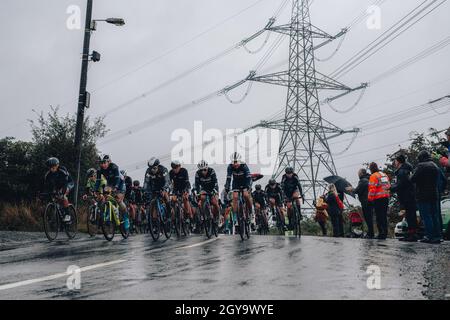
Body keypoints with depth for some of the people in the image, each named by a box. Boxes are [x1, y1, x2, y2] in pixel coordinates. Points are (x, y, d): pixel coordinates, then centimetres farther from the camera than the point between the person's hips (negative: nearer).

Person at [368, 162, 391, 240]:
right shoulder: (385, 175, 16)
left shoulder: (373, 176, -9)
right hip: (386, 197, 8)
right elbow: (388, 186, 18)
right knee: (384, 216, 13)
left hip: (378, 199, -8)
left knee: (379, 217, -5)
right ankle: (385, 233, 16)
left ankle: (381, 233, -7)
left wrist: (370, 199, -10)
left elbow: (372, 189, -15)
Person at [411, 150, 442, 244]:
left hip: (423, 195, -7)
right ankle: (437, 236, 12)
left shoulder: (421, 166, -12)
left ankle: (430, 237, -6)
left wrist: (412, 176, 5)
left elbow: (413, 179, -14)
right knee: (434, 216, 10)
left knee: (426, 216, -5)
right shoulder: (435, 166, 14)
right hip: (434, 194, 7)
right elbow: (437, 180, 21)